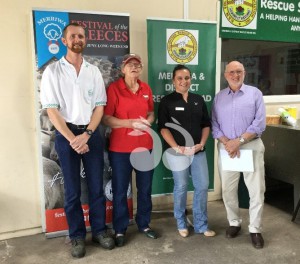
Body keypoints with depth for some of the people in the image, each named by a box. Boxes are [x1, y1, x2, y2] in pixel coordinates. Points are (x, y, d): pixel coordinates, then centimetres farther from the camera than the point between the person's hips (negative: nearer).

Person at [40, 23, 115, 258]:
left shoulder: (94, 71, 6)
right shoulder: (52, 71, -2)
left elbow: (99, 107, 3)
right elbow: (52, 110, -7)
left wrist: (86, 134, -10)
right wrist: (72, 139, -14)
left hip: (91, 133, 2)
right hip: (66, 134, -2)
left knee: (97, 186, 9)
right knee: (72, 189, 7)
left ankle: (99, 230, 25)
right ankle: (77, 236, 22)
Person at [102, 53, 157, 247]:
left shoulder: (146, 88, 8)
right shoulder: (114, 88, -6)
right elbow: (106, 118, -12)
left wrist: (147, 122, -6)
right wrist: (131, 123, -22)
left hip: (145, 145, 5)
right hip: (120, 147, -4)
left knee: (145, 188, 14)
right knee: (120, 189, 6)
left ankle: (144, 224, 33)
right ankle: (120, 230, 23)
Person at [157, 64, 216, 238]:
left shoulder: (199, 100, 11)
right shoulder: (167, 101, -2)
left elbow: (206, 124, 12)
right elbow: (163, 128, -7)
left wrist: (202, 144, -3)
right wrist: (177, 148, -15)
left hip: (198, 151, 4)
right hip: (177, 152, -4)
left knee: (203, 186, 6)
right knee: (181, 187, 6)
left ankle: (201, 225, 22)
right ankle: (181, 224, 24)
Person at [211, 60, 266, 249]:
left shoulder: (255, 93, 1)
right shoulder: (219, 97, 9)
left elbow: (260, 123, -8)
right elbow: (214, 125, 3)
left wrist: (239, 141, -16)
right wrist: (227, 143, -13)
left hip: (251, 146, -2)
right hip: (226, 147, 3)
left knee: (256, 190, 1)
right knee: (228, 189, 10)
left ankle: (255, 229, 15)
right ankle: (234, 223, 29)